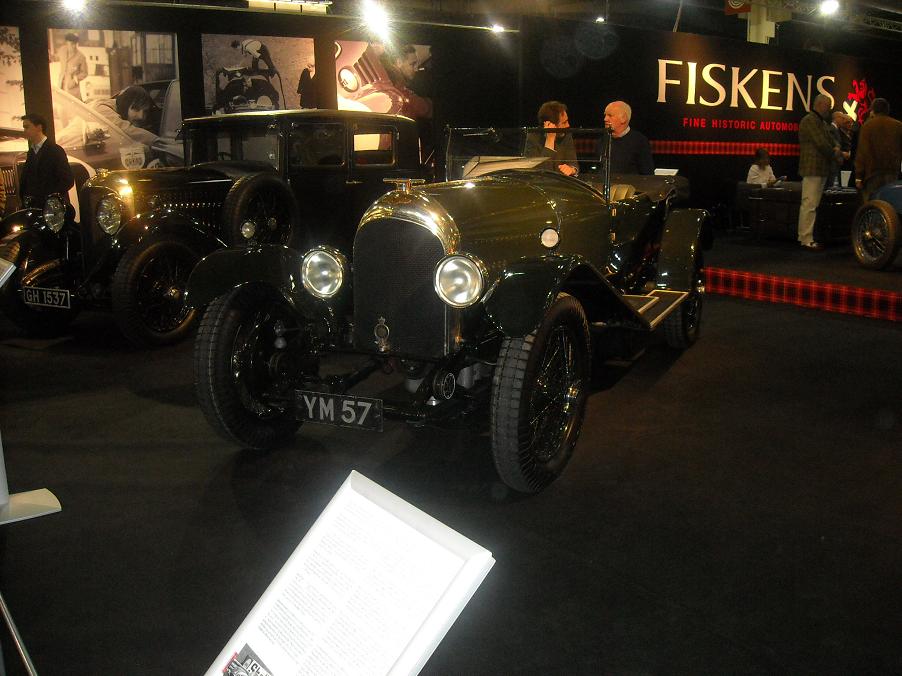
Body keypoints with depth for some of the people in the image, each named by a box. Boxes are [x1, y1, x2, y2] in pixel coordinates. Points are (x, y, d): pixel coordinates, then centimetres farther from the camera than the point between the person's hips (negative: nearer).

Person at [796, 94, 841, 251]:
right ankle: (806, 240, -12)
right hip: (812, 169, -10)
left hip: (822, 169, 10)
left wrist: (836, 148, -2)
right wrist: (835, 155, -2)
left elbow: (832, 141, 21)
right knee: (809, 204, -11)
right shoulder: (810, 120, -10)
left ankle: (805, 236, 14)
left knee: (812, 205, 11)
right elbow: (822, 144, -16)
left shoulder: (823, 123, 21)